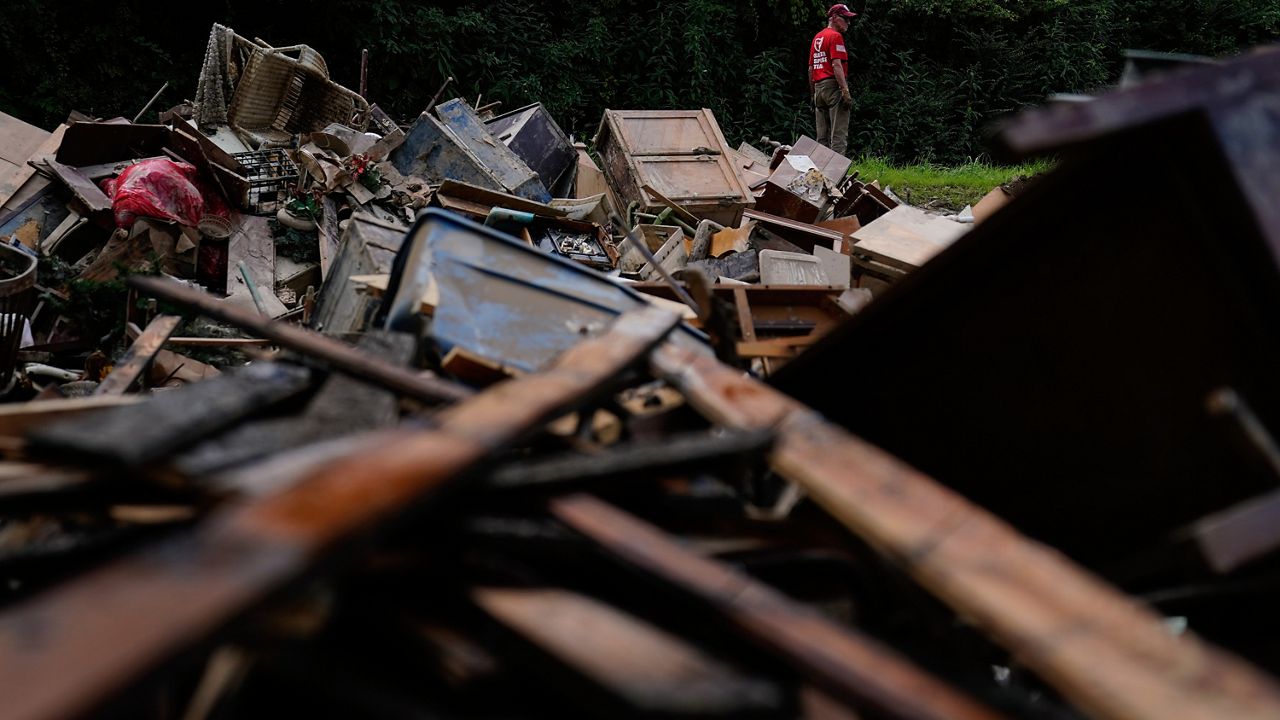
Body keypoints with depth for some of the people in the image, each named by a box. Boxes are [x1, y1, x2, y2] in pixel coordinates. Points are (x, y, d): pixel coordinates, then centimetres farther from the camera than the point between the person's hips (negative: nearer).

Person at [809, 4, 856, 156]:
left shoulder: (817, 37, 19)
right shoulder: (835, 36, -6)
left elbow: (810, 68, 19)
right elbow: (836, 65, -17)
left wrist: (813, 93, 23)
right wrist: (845, 91, -21)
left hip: (818, 87, 9)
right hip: (833, 86, -9)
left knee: (822, 137, 8)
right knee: (839, 133, -12)